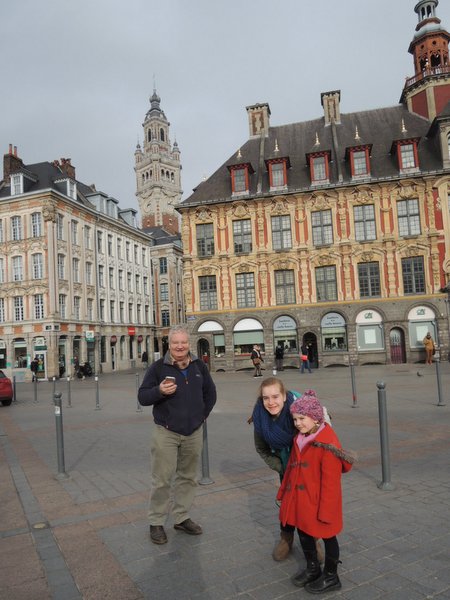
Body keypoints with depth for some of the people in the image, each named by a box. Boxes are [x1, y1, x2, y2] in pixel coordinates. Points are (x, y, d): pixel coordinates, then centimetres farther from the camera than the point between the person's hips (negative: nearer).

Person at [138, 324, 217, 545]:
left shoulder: (199, 366, 5)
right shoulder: (157, 367, -7)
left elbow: (210, 392, 19)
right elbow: (142, 397, -8)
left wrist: (203, 414, 11)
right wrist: (159, 391, -26)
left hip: (194, 433, 4)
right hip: (166, 433, -4)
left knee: (188, 477, 13)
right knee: (162, 479, 0)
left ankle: (182, 518, 29)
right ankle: (156, 523, 17)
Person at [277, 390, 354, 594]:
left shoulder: (327, 443, -24)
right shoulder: (300, 439, 2)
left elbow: (331, 481, -22)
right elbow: (291, 468, 13)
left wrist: (326, 509, -19)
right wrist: (284, 492, 18)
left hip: (319, 501, -8)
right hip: (300, 499, 8)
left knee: (327, 535, 12)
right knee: (303, 531, 21)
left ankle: (331, 577, 32)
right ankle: (312, 568, 43)